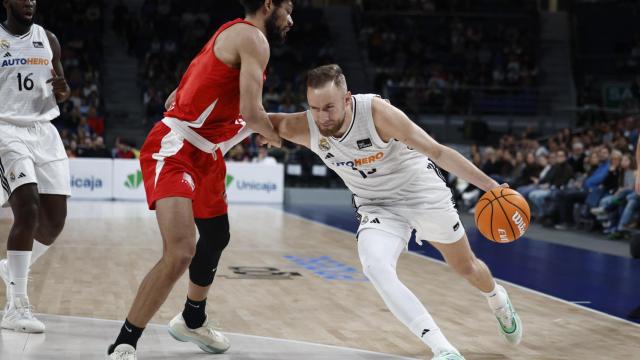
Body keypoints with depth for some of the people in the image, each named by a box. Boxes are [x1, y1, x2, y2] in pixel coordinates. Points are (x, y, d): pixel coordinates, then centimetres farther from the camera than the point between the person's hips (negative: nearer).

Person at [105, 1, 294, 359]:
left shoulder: (229, 36, 18)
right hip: (174, 149, -11)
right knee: (181, 251, -26)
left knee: (217, 237, 28)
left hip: (204, 155, 11)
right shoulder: (253, 38, -11)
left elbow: (175, 99, 21)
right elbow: (252, 113, -20)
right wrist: (274, 137, 0)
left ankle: (193, 321, 52)